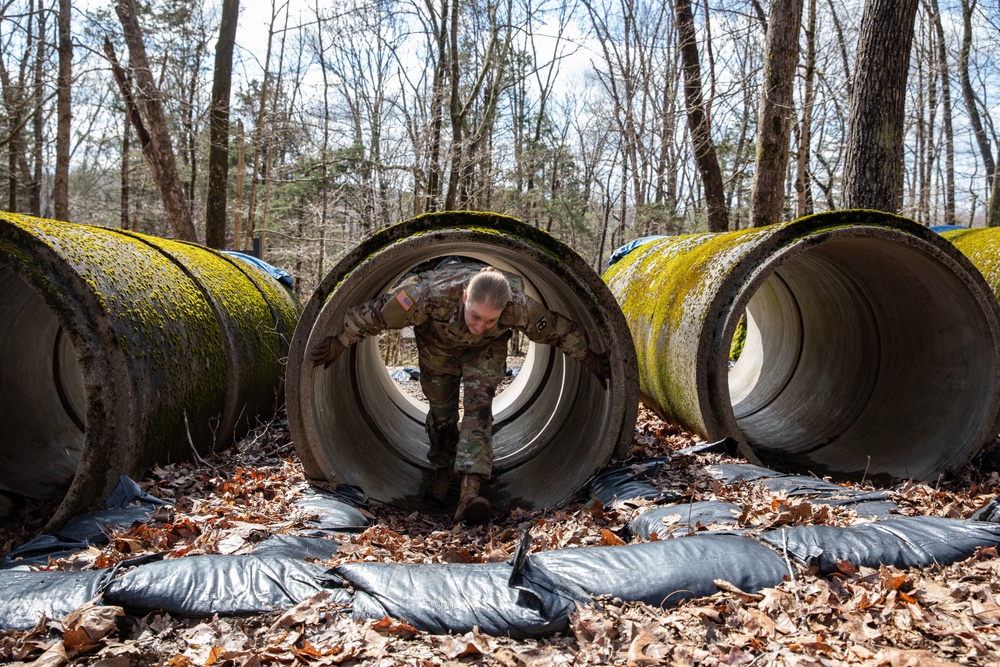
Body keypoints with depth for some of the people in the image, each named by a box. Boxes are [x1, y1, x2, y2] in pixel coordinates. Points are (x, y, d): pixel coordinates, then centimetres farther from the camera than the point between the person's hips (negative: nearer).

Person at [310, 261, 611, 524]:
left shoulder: (518, 307, -41)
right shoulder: (431, 294, -46)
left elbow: (560, 329, -22)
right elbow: (376, 314, -32)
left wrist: (592, 360, -9)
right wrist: (338, 344, -22)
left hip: (486, 349, 0)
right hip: (437, 343, 1)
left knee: (478, 404, -20)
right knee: (441, 408, 6)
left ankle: (470, 492, -27)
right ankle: (441, 470, 35)